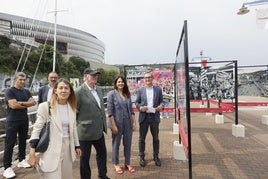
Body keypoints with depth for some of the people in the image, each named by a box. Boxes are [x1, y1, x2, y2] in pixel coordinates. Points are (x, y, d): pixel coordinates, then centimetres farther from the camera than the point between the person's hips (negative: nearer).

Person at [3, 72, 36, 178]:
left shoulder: (26, 92, 10)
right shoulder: (10, 91, -8)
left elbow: (33, 102, -3)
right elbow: (13, 105, -19)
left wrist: (21, 103, -16)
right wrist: (27, 104, -7)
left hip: (24, 120, 6)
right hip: (12, 121, -6)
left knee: (23, 141, 14)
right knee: (10, 144, -1)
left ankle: (22, 160, 29)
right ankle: (7, 168, 6)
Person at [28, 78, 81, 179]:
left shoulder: (72, 107, 4)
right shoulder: (45, 106, -12)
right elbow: (36, 129, -10)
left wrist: (77, 146, 16)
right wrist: (32, 154, -12)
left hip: (67, 148, 5)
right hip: (52, 150, -5)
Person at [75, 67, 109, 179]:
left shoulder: (98, 89, 7)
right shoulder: (79, 91, -16)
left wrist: (103, 125, 13)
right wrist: (80, 125, -6)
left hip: (99, 130, 7)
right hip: (86, 131, -7)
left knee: (102, 153, 20)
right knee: (85, 157, 12)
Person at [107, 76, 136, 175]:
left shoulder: (127, 94, 7)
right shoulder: (111, 94, -8)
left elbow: (131, 109, 10)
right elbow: (109, 111, -12)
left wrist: (134, 122, 6)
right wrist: (113, 125, -15)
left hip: (128, 123, 5)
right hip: (117, 123, -4)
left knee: (128, 143, 13)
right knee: (116, 144, 11)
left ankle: (127, 163, 31)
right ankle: (116, 164, 29)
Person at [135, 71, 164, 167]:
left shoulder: (158, 89, 5)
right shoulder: (140, 90, 4)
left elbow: (161, 101, 7)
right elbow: (137, 102, 5)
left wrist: (161, 106, -15)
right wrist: (140, 107, -15)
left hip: (155, 116, 1)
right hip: (144, 116, 0)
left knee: (155, 138, 12)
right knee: (142, 138, 7)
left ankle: (156, 156, 28)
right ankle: (142, 157, 23)